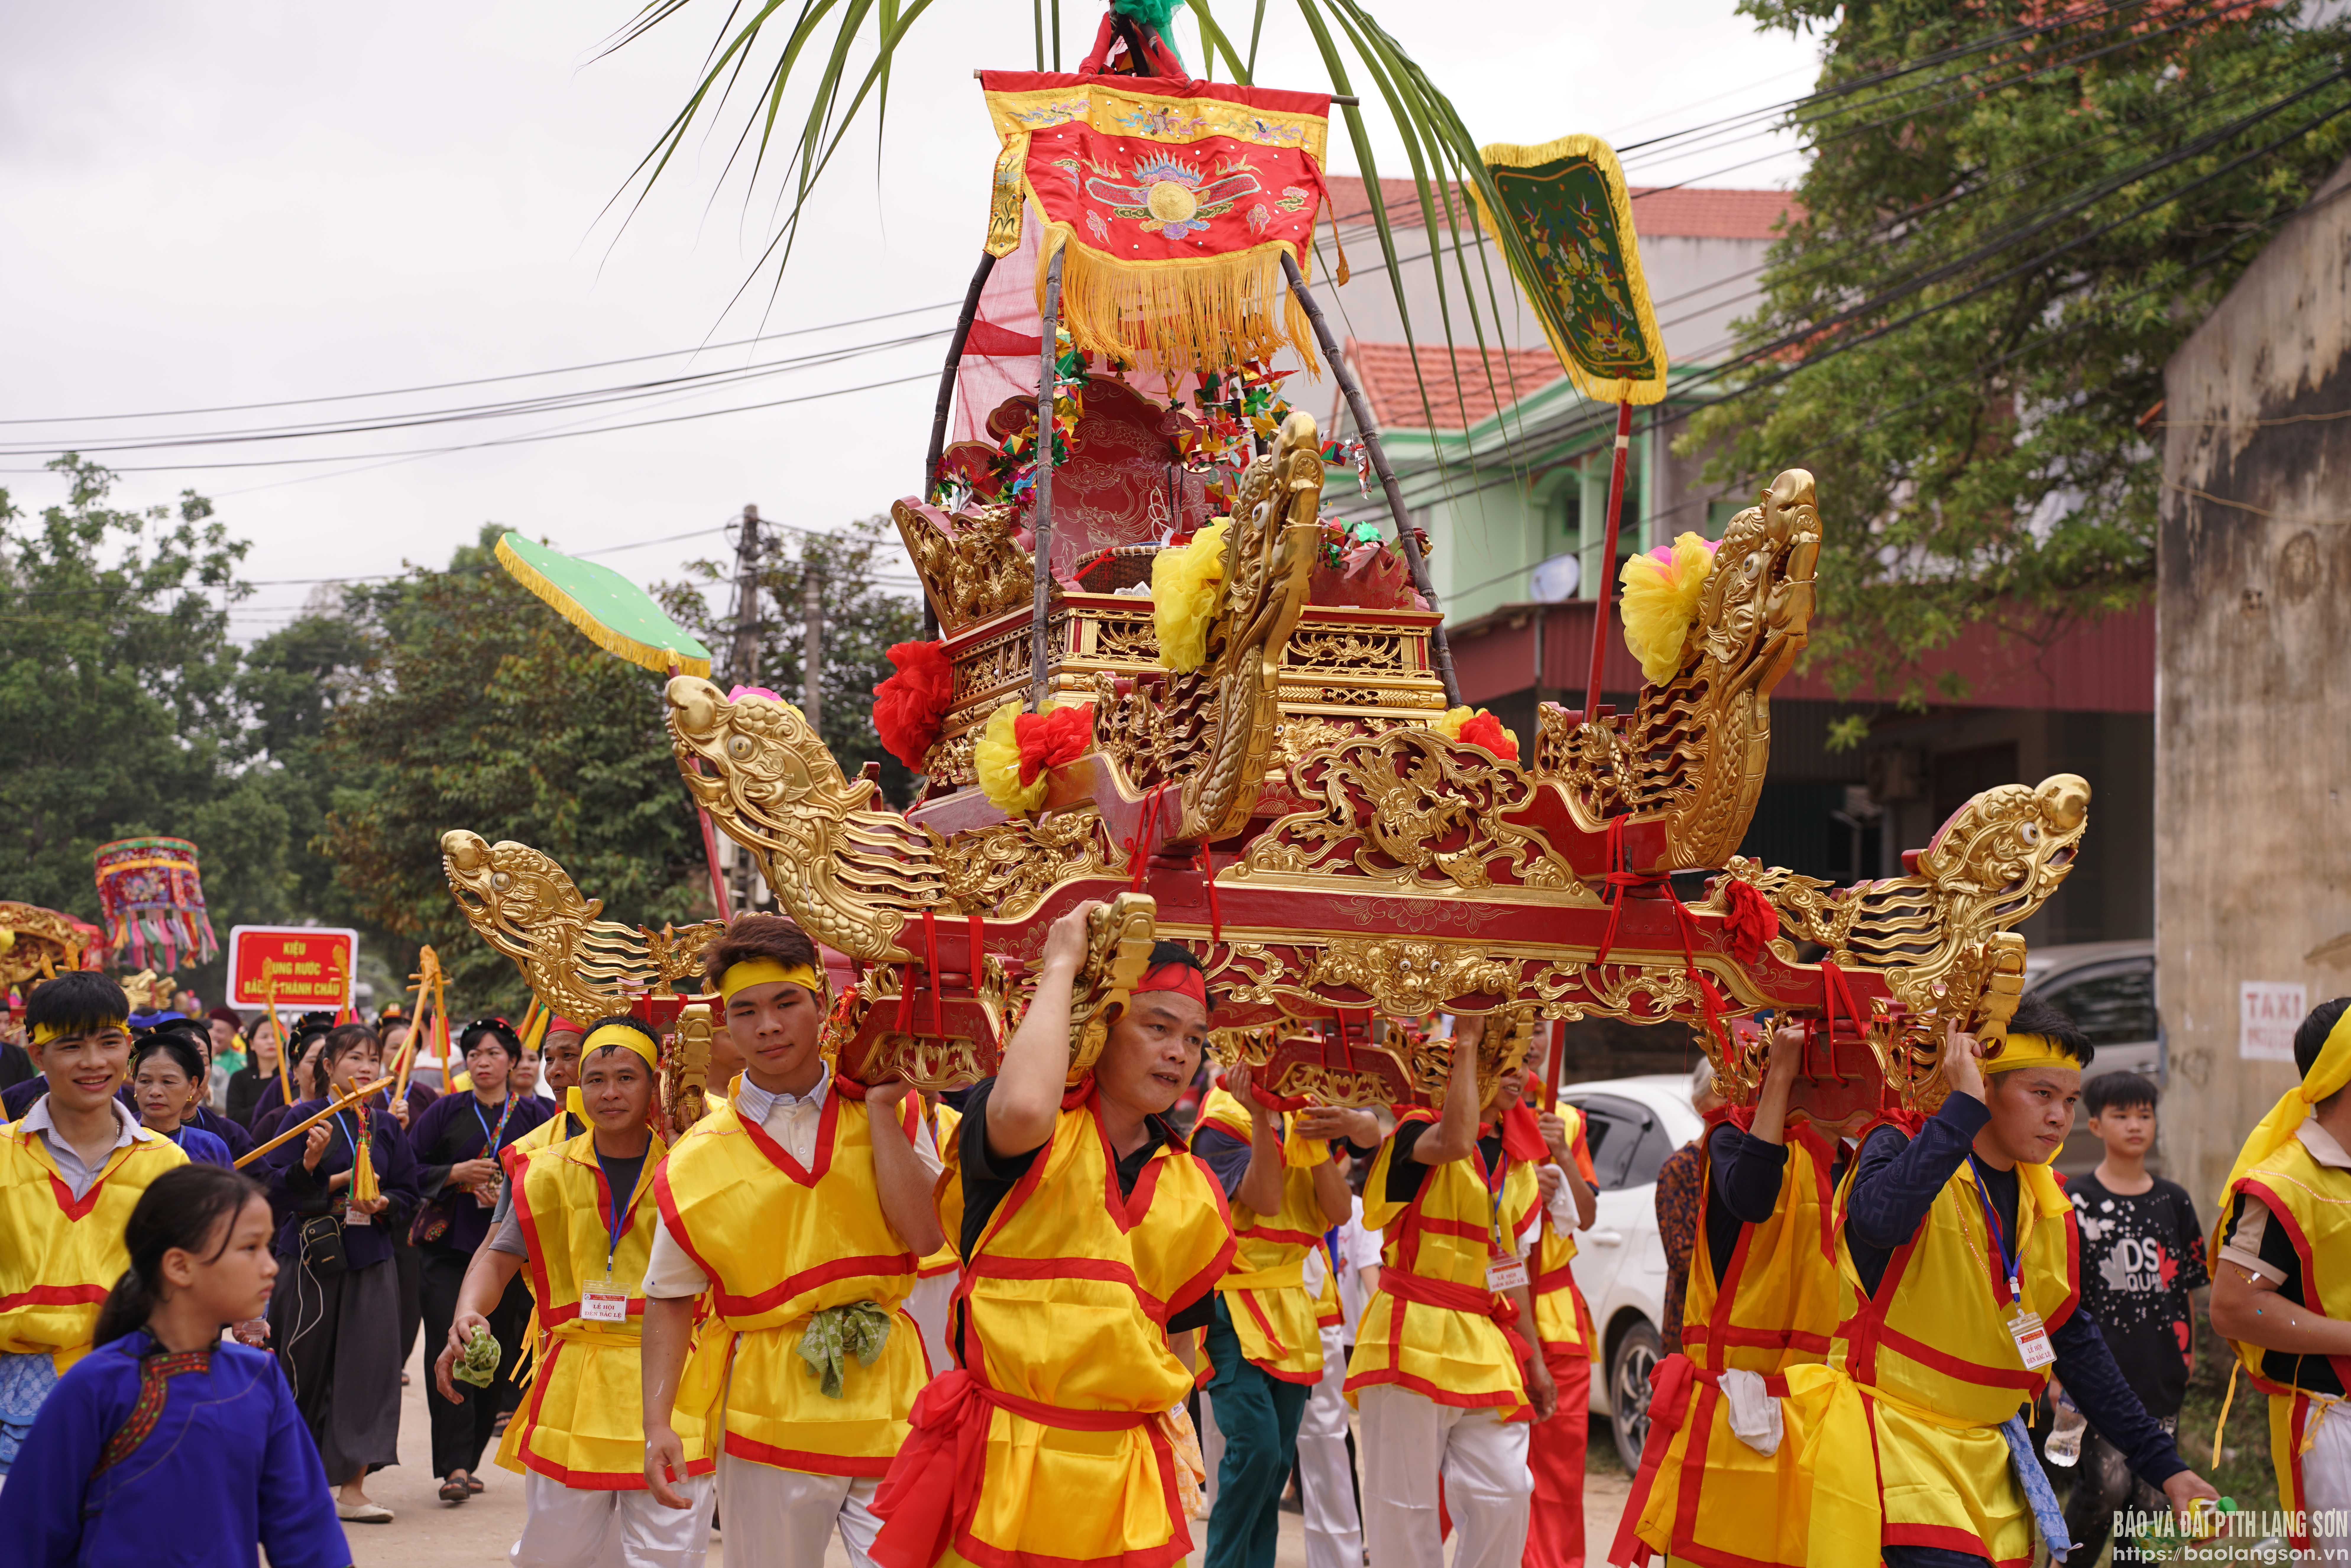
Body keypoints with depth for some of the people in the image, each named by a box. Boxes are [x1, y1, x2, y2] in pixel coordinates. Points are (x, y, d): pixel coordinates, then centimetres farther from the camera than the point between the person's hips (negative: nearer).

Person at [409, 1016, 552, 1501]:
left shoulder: (533, 1114, 6)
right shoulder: (446, 1111, 7)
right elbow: (408, 1170, 4)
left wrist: (513, 1194, -12)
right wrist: (456, 1174, -10)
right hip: (448, 1247, -1)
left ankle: (468, 1459, 18)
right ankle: (455, 1466, -14)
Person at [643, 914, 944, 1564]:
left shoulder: (891, 1115, 4)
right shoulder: (699, 1158, 1)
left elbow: (924, 1236, -10)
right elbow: (670, 1298, 5)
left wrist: (880, 1109, -8)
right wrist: (657, 1423, -5)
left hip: (889, 1402, 0)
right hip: (771, 1414, 0)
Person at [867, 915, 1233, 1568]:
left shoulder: (1197, 1192, 11)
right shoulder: (1031, 1125, -6)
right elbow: (1024, 1108, -32)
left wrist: (1177, 1441, 11)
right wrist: (1059, 968, -19)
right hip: (1000, 1466, -5)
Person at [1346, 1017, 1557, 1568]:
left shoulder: (1517, 1161, 15)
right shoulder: (1418, 1132, -7)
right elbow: (1456, 1143, -33)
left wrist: (1533, 1359, 17)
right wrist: (1468, 1041, -26)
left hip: (1487, 1349, 6)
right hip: (1415, 1338, -6)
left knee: (1505, 1494, 0)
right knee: (1406, 1504, -3)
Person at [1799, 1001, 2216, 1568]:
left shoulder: (2047, 1207, 11)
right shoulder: (1905, 1150, -9)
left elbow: (2077, 1344, 16)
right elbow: (1881, 1219, -34)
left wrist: (2164, 1466, 12)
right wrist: (1964, 1106, -26)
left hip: (1987, 1455, 7)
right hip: (1888, 1436, -7)